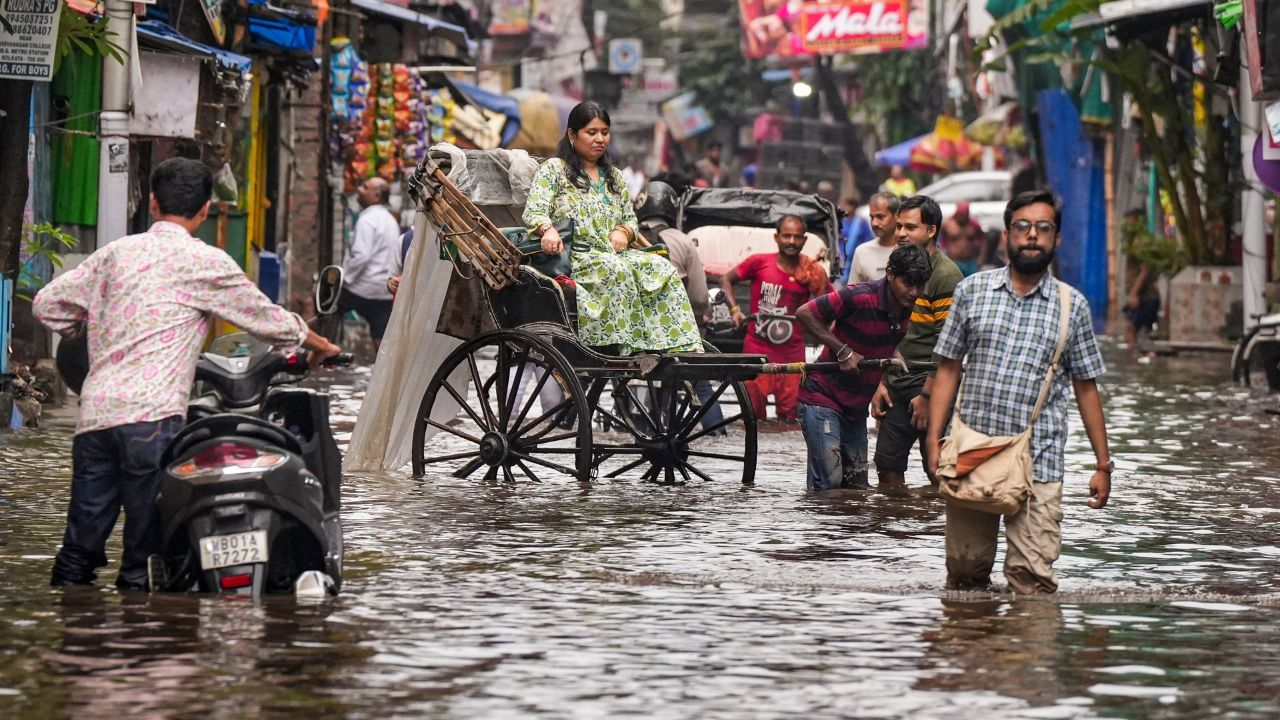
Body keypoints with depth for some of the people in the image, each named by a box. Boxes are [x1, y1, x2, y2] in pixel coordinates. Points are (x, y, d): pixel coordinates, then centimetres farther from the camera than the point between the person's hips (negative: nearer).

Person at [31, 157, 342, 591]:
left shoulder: (116, 253, 15)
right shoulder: (204, 262, 3)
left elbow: (47, 304, 18)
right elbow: (267, 319, 12)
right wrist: (319, 345, 30)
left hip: (94, 413, 5)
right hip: (151, 415, -5)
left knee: (80, 545, 8)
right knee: (147, 543, 0)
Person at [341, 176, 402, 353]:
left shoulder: (368, 220, -12)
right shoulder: (391, 220, 17)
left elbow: (361, 256, -21)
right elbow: (397, 258, 22)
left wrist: (345, 278, -13)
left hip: (365, 289, -8)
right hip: (388, 289, 8)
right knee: (382, 338, 7)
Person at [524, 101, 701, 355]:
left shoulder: (613, 177, 25)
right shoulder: (553, 170, 6)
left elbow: (631, 219, 26)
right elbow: (533, 212, -6)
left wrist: (623, 232, 1)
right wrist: (547, 229, -30)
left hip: (614, 255, 6)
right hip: (571, 256, -6)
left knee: (662, 268, -22)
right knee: (617, 270, -37)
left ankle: (681, 347, -32)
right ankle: (629, 349, -42)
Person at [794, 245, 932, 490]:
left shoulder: (907, 309, 2)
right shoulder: (859, 298, -22)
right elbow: (804, 313, -18)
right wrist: (843, 351, -20)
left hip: (856, 406, 8)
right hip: (822, 397, -8)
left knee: (857, 486, 8)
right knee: (828, 481, -14)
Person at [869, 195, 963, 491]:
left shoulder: (946, 275, -11)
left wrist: (927, 395, -17)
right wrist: (881, 382, 12)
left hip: (930, 385, -8)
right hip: (897, 384, 8)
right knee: (888, 468, 6)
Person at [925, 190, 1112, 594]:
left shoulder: (1073, 306, 7)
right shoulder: (973, 291, 8)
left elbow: (1086, 388, 11)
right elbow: (949, 369, 9)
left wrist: (1103, 464, 9)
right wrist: (934, 441, 0)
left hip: (1038, 463, -1)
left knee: (1033, 576, -12)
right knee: (965, 570, 6)